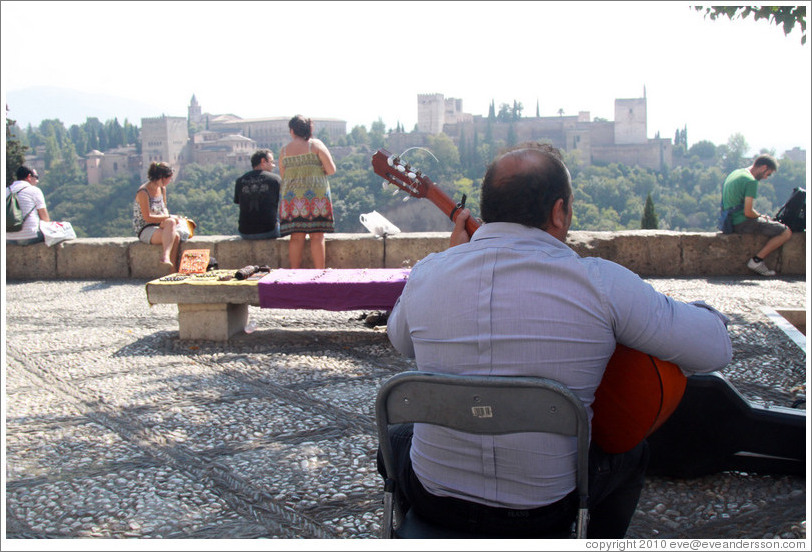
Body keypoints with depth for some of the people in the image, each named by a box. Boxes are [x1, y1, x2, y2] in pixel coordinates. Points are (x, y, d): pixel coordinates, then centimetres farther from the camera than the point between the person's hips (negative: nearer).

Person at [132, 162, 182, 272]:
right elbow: (147, 217, -18)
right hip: (145, 230, -7)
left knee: (176, 237, -30)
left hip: (159, 226, 7)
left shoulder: (162, 189, 10)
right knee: (174, 236, -33)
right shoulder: (143, 192, -15)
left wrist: (169, 218, 1)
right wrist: (169, 217, -16)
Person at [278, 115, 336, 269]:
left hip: (292, 197, 3)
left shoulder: (284, 150, 9)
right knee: (317, 236, -1)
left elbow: (282, 176, 14)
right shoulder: (316, 144, 0)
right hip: (316, 195, -3)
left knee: (296, 237, 2)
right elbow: (332, 170, -3)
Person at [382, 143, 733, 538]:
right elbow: (715, 348, -11)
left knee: (396, 436, 37)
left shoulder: (427, 273, -10)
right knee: (632, 453, 31)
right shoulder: (600, 283, -19)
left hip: (434, 499, 2)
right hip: (545, 510, -1)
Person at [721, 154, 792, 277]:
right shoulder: (751, 181, -16)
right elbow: (748, 212, -21)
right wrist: (761, 216, -1)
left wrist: (760, 216, 15)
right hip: (742, 223, -10)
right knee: (786, 233, -7)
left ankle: (757, 260, 14)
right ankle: (756, 260, -7)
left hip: (730, 222, 10)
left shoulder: (735, 173, 14)